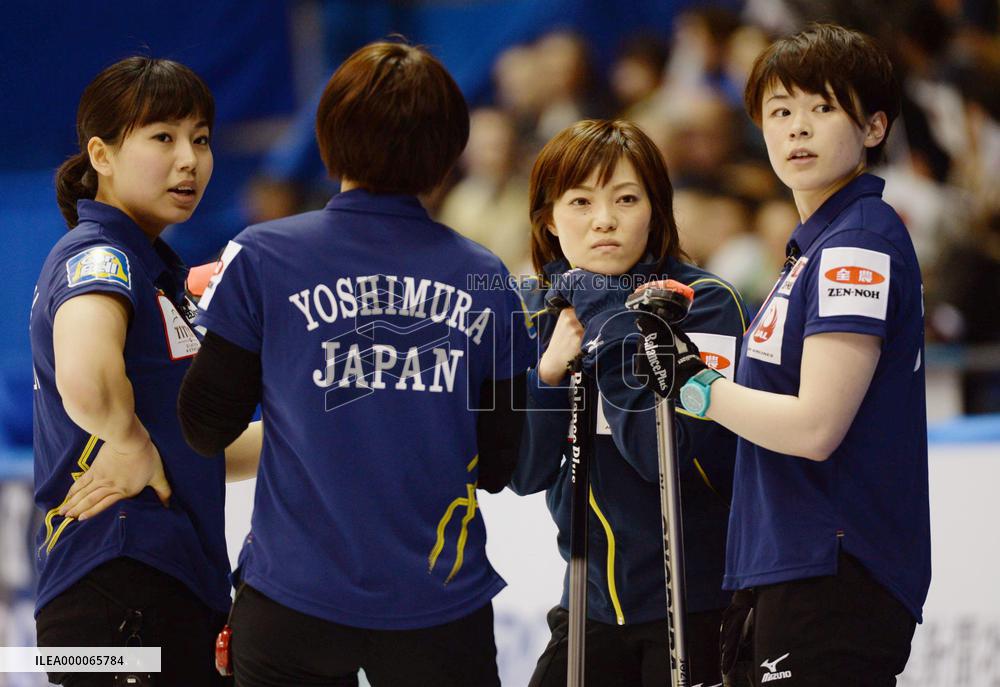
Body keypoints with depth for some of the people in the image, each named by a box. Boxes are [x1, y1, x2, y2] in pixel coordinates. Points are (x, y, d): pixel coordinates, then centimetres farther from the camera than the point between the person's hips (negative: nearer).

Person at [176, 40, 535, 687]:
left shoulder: (261, 258, -7)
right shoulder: (487, 279, 0)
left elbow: (208, 427, -2)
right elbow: (498, 466, 2)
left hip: (293, 604, -1)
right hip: (442, 604, 1)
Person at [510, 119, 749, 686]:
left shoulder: (706, 304, -11)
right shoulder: (541, 312, 6)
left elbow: (685, 457, -22)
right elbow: (526, 473, 1)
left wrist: (613, 340, -22)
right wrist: (550, 371, -14)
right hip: (593, 605, 5)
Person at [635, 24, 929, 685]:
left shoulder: (859, 242, -12)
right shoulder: (817, 243, 19)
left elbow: (814, 427, -20)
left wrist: (695, 384, -10)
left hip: (836, 581, -10)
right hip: (797, 571, 10)